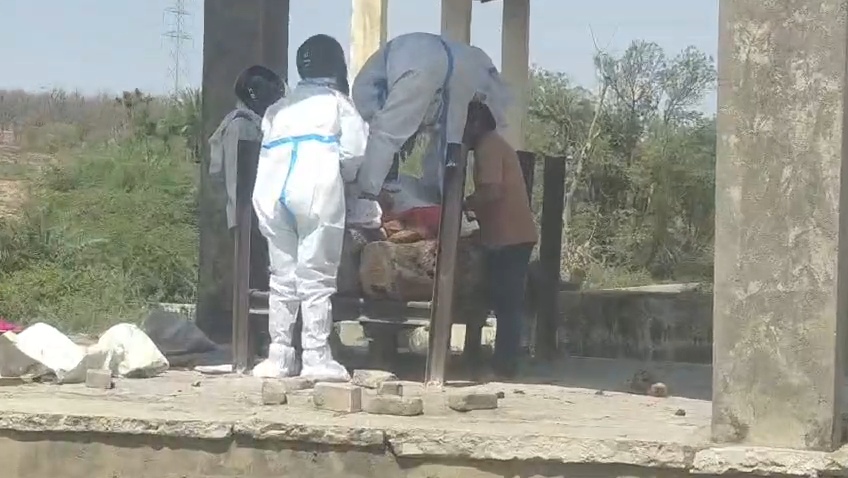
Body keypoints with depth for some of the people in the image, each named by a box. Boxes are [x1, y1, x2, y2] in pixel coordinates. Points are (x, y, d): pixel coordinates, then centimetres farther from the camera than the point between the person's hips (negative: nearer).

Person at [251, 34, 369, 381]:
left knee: (282, 275, 10)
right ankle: (317, 357, -5)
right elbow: (354, 154, 4)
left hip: (272, 192, 4)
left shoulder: (279, 108, 29)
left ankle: (279, 355, 9)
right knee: (316, 276, -2)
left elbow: (266, 151, 16)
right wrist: (344, 176, 23)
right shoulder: (338, 102, 18)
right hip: (316, 190, -4)